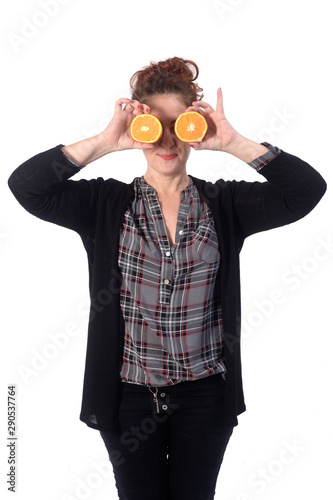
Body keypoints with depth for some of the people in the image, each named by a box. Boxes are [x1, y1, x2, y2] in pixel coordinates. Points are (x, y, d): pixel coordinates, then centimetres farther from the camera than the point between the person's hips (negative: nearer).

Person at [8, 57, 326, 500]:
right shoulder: (106, 204, -3)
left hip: (204, 393, 1)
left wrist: (233, 143, -22)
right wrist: (105, 143, -22)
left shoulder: (224, 204, -2)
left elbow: (308, 189, -13)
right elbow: (25, 186, -15)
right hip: (130, 394, 0)